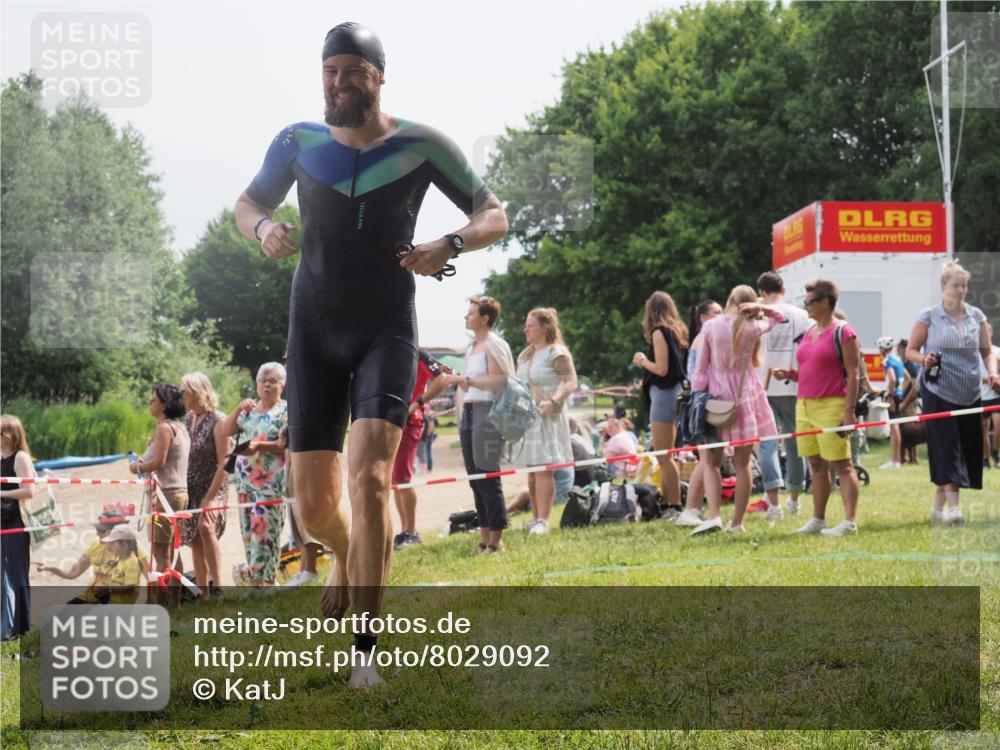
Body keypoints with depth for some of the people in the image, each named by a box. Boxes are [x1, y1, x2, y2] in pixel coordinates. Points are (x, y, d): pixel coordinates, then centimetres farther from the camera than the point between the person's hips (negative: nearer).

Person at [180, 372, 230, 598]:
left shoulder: (217, 421, -13)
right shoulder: (188, 419, 8)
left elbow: (224, 463, -16)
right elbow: (181, 455, 13)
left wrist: (209, 497, -20)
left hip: (213, 487, -7)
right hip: (190, 488, 7)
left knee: (206, 528, -28)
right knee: (194, 541, 7)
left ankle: (217, 586, -28)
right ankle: (203, 593, 14)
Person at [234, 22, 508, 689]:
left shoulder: (421, 146, -4)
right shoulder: (299, 142, 2)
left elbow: (494, 216, 3)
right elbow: (248, 203, 18)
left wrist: (452, 245, -18)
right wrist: (262, 227, -6)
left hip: (387, 330, -3)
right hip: (315, 332, 3)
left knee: (370, 475, -23)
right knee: (314, 506, 2)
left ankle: (366, 651, -21)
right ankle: (349, 557, 41)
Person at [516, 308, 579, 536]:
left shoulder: (557, 352, -6)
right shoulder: (524, 355, 19)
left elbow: (570, 382, -15)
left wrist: (553, 401, -30)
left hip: (547, 418, -8)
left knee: (543, 469, -12)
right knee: (531, 471, 8)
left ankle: (543, 521, -14)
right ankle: (535, 518, 14)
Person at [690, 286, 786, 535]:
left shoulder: (711, 326, -6)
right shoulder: (753, 328, -3)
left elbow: (701, 368, -4)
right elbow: (778, 317, 18)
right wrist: (759, 308, 1)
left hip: (716, 399, -1)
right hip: (746, 399, 1)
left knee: (712, 462, 5)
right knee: (742, 463, 9)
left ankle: (714, 515, -13)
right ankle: (737, 522, 9)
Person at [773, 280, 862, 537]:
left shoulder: (842, 332, -7)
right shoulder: (809, 333, 17)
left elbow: (853, 374, -11)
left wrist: (849, 411, -17)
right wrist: (789, 375, 6)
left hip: (831, 407, -8)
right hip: (805, 405, 8)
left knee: (841, 465, -6)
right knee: (816, 466, 11)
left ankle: (850, 521, -6)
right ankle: (817, 520, 16)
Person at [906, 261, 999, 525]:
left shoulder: (976, 316, 7)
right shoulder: (928, 316, -2)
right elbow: (911, 350, 2)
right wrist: (924, 359, -19)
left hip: (969, 394, 4)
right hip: (939, 392, -4)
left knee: (969, 448, 6)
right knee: (946, 447, -11)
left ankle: (938, 506, 18)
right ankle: (953, 506, -14)